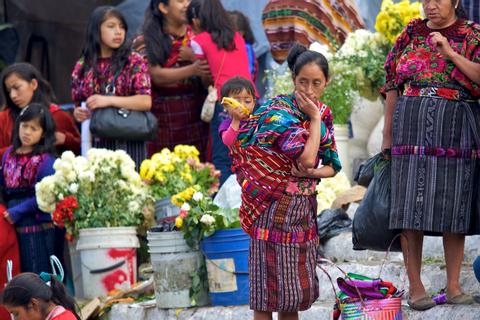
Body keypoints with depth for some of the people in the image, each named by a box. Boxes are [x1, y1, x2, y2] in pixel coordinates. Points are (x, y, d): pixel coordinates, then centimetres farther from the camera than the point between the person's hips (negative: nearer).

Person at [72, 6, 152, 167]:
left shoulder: (134, 62, -1)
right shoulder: (82, 66, 9)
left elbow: (146, 102, -10)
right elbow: (77, 104, 18)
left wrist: (109, 101, -17)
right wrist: (77, 113, -4)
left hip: (128, 143, -2)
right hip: (95, 143, 3)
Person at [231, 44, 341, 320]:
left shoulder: (323, 113, 7)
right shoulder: (279, 113, -16)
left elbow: (332, 166, 9)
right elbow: (306, 159, -27)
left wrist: (309, 172, -12)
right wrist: (315, 119, -17)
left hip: (305, 208, 7)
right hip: (276, 208, -7)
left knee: (298, 286, 11)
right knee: (269, 286, -5)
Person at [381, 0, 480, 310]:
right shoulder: (410, 35, 10)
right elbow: (393, 86, 11)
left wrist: (450, 53, -17)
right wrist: (387, 134, 8)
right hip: (412, 129, 1)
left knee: (454, 209, 1)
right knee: (411, 206, -4)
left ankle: (454, 285, 7)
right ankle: (415, 285, 0)